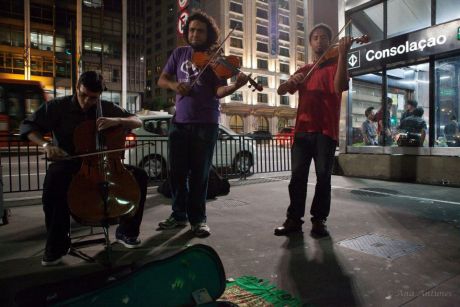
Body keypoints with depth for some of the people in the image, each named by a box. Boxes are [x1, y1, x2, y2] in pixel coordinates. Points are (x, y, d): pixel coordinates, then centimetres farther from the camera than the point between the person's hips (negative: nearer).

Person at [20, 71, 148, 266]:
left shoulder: (107, 108, 3)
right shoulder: (58, 106, -2)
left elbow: (137, 122, 1)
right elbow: (28, 126, 0)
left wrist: (117, 121, -21)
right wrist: (46, 145, -20)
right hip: (69, 164, -2)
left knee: (140, 176, -19)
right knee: (54, 181, -38)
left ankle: (127, 231, -2)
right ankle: (58, 244, -19)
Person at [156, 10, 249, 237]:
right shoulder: (179, 53, 12)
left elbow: (219, 91, -10)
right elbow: (162, 80, 12)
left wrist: (236, 86, -31)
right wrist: (174, 85, -10)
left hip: (206, 123, -3)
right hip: (180, 121, 3)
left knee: (199, 172, 1)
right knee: (176, 170, 6)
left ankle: (198, 218, 14)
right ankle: (179, 214, 22)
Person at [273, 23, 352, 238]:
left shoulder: (335, 65, 10)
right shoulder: (303, 71, 21)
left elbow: (339, 87, -12)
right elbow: (281, 91, 12)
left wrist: (342, 54, -20)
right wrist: (291, 81, -10)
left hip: (326, 130, -3)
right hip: (302, 129, 3)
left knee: (323, 176, -3)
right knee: (298, 175, -1)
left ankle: (319, 220, 8)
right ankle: (294, 219, 7)